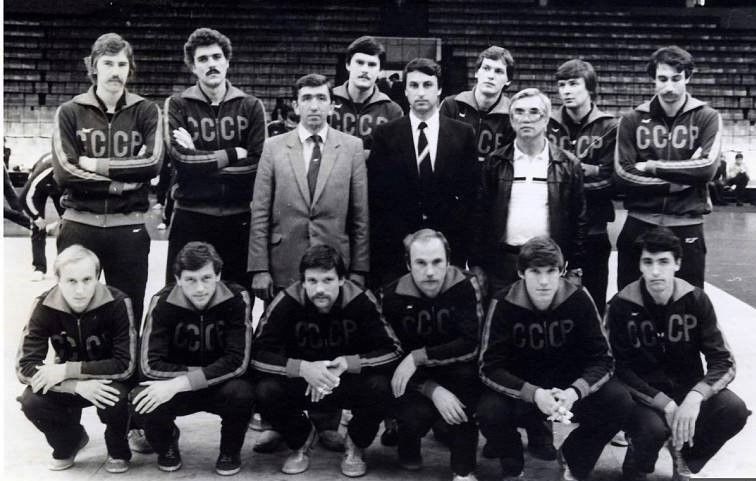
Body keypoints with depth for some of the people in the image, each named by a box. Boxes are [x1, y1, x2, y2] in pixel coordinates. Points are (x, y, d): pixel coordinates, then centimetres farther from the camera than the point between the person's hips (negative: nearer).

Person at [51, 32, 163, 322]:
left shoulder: (146, 111, 5)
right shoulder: (70, 112, 4)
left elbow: (152, 163, -10)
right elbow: (64, 172, -8)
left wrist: (96, 165, -12)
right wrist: (121, 181, -13)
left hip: (129, 227, 0)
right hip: (79, 225, 0)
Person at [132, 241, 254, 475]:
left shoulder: (236, 299, -18)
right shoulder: (163, 303, -16)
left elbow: (238, 362, -22)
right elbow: (150, 365, -19)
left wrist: (180, 382, -31)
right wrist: (213, 371, -25)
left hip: (221, 386, -1)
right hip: (175, 388, 1)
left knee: (241, 393, -34)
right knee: (142, 400, -29)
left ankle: (230, 450, 0)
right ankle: (167, 443, 8)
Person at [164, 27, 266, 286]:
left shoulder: (251, 106, 6)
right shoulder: (177, 105, 4)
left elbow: (258, 165, -5)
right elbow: (180, 159, -11)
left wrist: (201, 160, -8)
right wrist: (233, 154, -8)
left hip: (239, 220, 1)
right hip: (190, 219, -1)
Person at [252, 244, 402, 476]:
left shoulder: (361, 301, -18)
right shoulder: (287, 302, -18)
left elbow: (392, 351, -19)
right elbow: (258, 355, -21)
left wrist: (348, 364, -32)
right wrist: (302, 368, -36)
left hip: (348, 382, 0)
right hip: (300, 384, 1)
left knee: (379, 387, -32)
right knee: (266, 391, -29)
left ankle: (356, 445, 2)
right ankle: (301, 440, 5)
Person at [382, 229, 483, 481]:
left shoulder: (465, 286, -17)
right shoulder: (393, 296, -14)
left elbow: (472, 345, -24)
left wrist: (418, 357, -30)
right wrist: (433, 391, -28)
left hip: (457, 369, 0)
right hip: (417, 378, 0)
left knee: (466, 373, -34)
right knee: (415, 414, -30)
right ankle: (408, 442, 12)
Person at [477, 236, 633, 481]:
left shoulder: (579, 299, -14)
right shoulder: (503, 304, -17)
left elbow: (602, 359, -12)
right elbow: (490, 367, -18)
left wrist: (575, 391, -32)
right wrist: (534, 394, -34)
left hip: (569, 388, 2)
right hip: (520, 392, -1)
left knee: (619, 402, -23)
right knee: (490, 412, -32)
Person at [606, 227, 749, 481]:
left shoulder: (695, 300, -6)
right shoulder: (622, 305, -11)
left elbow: (724, 362, -10)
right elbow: (620, 369, -12)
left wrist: (695, 397, -30)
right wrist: (665, 404, -25)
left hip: (687, 386, 3)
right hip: (645, 392, -2)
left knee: (734, 410, -25)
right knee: (653, 428, -35)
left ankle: (686, 457, 7)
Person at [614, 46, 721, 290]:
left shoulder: (707, 118, 1)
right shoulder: (632, 120, 4)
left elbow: (706, 167, -15)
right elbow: (622, 175, -7)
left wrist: (652, 166, -12)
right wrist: (678, 182, -12)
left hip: (687, 226, -1)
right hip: (639, 224, 1)